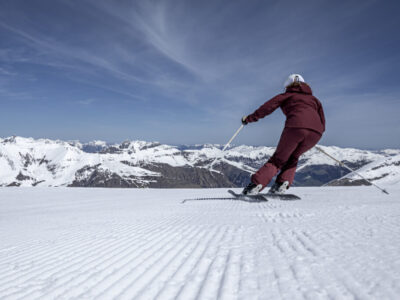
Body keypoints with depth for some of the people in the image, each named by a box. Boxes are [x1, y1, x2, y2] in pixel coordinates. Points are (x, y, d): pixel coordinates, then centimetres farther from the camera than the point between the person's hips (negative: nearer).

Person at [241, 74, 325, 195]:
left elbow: (268, 107, 14)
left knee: (278, 159, 10)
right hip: (316, 132, 3)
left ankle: (256, 184, -6)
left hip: (295, 127, -3)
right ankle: (282, 183, 5)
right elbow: (322, 123, 25)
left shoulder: (287, 96, 26)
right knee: (293, 157, 25)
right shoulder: (313, 99, 35)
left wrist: (250, 118, 22)